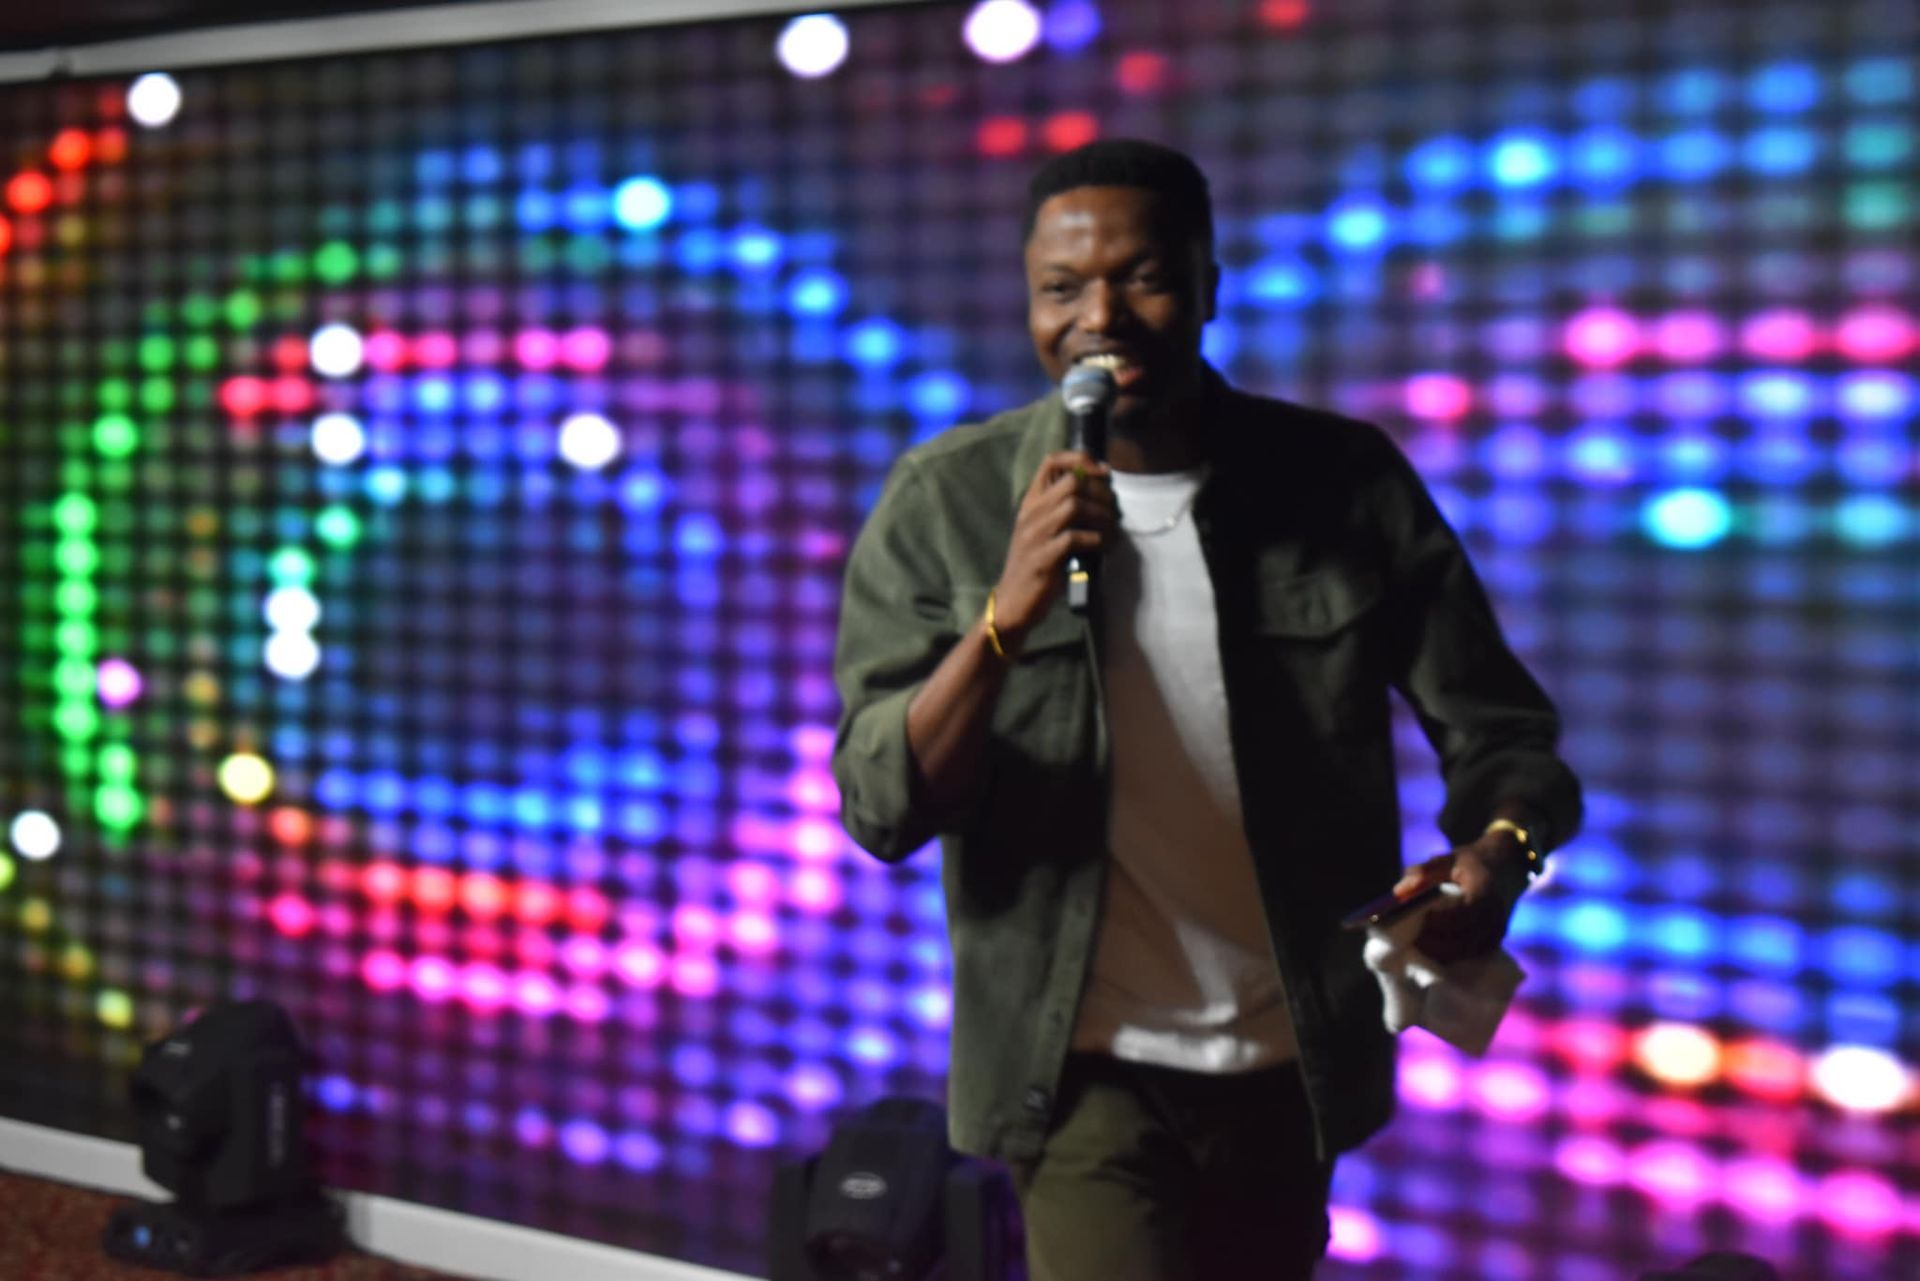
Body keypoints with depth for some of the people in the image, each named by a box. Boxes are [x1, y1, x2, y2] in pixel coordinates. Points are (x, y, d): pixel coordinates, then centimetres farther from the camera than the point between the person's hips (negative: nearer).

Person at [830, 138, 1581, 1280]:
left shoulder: (1346, 482, -7)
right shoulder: (946, 503, -9)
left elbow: (1499, 729, -2)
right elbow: (883, 810, -14)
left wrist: (1497, 855, -24)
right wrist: (1007, 615, -30)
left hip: (1291, 1066, 3)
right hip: (1083, 1067, -2)